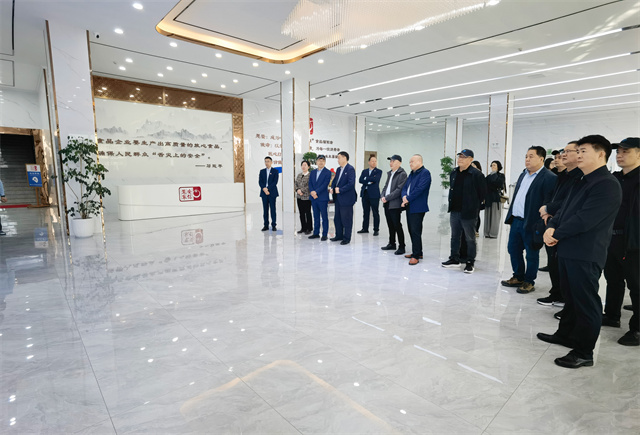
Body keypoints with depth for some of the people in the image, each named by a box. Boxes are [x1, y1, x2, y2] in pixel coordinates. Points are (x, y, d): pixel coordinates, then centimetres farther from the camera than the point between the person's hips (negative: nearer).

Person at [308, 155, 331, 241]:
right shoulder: (313, 172, 15)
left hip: (323, 198, -5)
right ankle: (316, 233, 20)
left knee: (324, 217, 0)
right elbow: (310, 183, 8)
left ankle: (324, 234, 5)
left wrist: (316, 192, -17)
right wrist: (312, 192, -10)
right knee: (316, 217, 12)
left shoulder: (327, 172, -3)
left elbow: (325, 184, -12)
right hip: (314, 198, 6)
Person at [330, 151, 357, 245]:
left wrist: (340, 190, -21)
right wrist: (332, 188, 2)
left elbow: (351, 183, -20)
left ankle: (346, 238, 11)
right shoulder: (339, 169, 14)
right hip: (338, 198, 9)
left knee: (346, 219, 0)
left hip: (346, 198, -9)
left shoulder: (350, 169, -12)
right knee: (337, 218, 15)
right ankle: (339, 235, 29)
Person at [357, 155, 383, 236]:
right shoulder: (364, 171, 14)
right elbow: (360, 180, 0)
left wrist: (366, 178, -3)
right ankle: (365, 228, 20)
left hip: (374, 194, -4)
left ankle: (376, 229, 7)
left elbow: (375, 179, -15)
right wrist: (369, 181, -12)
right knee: (365, 212, 10)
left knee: (375, 213, 0)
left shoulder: (378, 171, 3)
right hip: (365, 194, 4)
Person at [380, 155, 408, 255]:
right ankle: (392, 244, 26)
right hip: (387, 204, 8)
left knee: (397, 225, -5)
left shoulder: (402, 174, -10)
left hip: (395, 204, -8)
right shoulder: (390, 173, 17)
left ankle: (401, 247, 4)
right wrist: (382, 196, 1)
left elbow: (399, 189, -17)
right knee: (390, 225, 15)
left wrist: (387, 198, -17)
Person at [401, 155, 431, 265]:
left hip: (418, 207, -9)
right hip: (409, 206, 9)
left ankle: (416, 256, -1)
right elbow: (405, 187, 15)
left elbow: (419, 189, -18)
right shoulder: (412, 173, 18)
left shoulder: (425, 172, -9)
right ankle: (417, 252, 24)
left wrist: (408, 199, -14)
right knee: (411, 230, 13)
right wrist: (404, 196, -6)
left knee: (415, 231, -8)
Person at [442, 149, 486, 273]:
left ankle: (470, 262, 16)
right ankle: (454, 259, 27)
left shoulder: (476, 174, -11)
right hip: (454, 211, 7)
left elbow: (483, 193, -8)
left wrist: (474, 205, -2)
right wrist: (452, 204, 15)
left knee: (470, 238, 5)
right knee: (455, 236, 15)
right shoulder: (453, 173, 10)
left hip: (468, 213, -7)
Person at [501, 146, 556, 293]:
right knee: (513, 249, 15)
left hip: (531, 223, -8)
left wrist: (540, 225, -18)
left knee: (531, 254, 6)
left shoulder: (549, 178, -12)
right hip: (516, 220, 8)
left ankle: (529, 282, 21)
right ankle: (518, 277, 31)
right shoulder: (523, 174, 13)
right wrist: (510, 217, 14)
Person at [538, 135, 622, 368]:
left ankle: (583, 353, 12)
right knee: (571, 297, 20)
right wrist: (551, 227, -2)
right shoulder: (582, 182, 16)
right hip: (568, 250, 9)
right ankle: (565, 334, 35)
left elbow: (585, 219, -21)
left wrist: (557, 234, -12)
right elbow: (564, 209, 16)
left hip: (586, 254, -9)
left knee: (586, 303, 1)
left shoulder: (607, 185, -14)